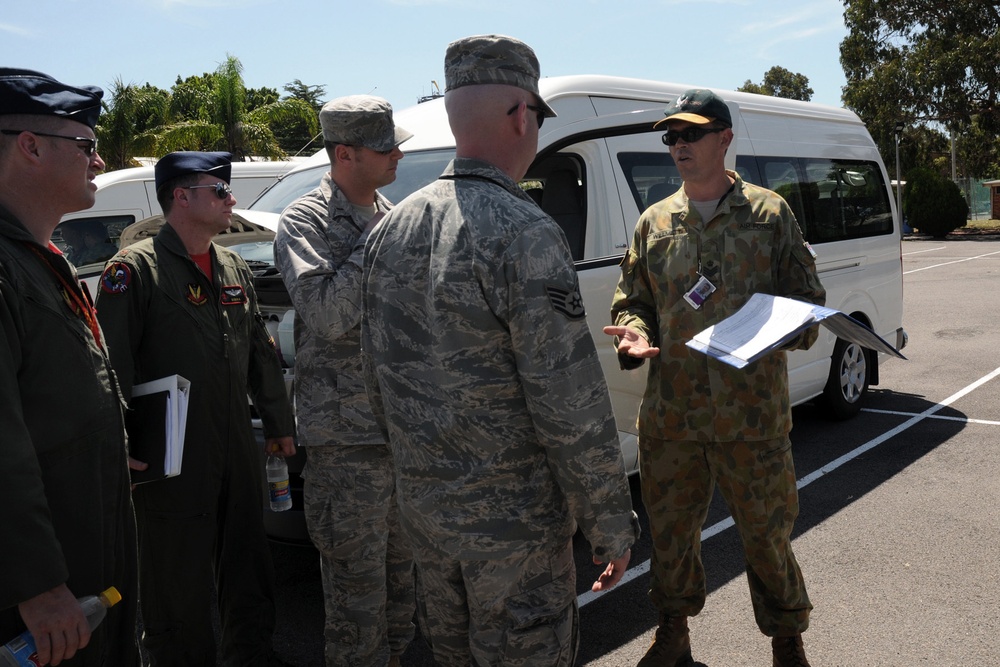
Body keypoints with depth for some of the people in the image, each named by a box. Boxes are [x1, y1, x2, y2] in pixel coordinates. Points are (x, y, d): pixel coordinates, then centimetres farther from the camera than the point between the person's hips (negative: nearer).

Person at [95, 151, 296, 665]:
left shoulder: (233, 268, 12)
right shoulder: (135, 269, -10)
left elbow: (261, 353, 17)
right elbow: (114, 367, -15)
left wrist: (278, 424, 18)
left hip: (239, 457, 7)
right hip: (171, 465, -7)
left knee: (249, 579, 19)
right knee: (179, 590, 6)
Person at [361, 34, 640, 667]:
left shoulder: (392, 228, 3)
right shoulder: (524, 234, -21)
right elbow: (572, 408, -22)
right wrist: (612, 525, -11)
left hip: (421, 506, 7)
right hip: (513, 520, -7)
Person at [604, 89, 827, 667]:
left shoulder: (769, 213, 2)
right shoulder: (655, 222, 10)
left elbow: (808, 298, 4)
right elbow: (632, 300, 15)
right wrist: (633, 334, -7)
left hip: (753, 411, -2)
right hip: (670, 413, 3)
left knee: (767, 532, 8)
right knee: (670, 530, 13)